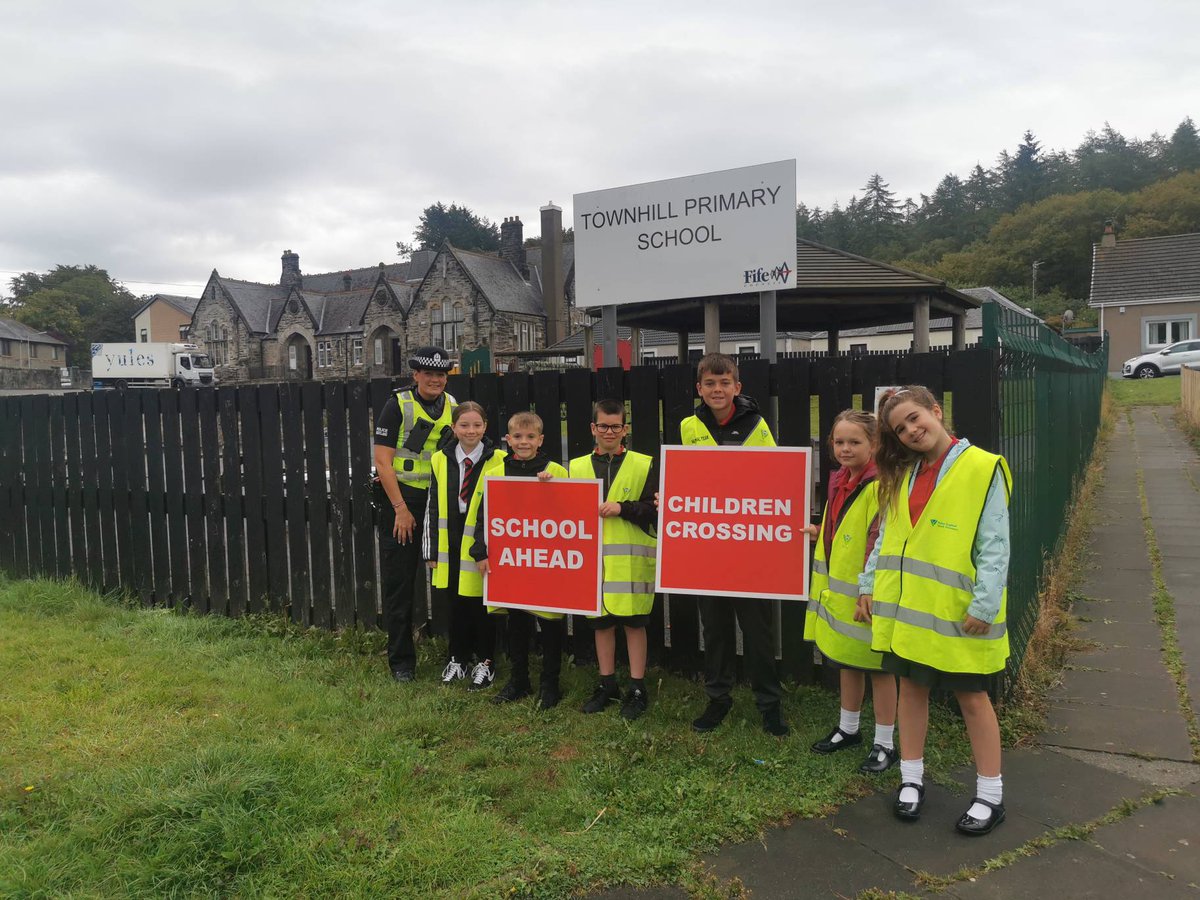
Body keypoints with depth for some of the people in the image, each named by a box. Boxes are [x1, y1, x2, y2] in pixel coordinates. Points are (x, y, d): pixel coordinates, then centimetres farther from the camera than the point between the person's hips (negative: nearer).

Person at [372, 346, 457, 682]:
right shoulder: (398, 405, -7)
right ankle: (401, 660, 13)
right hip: (401, 500, -4)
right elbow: (382, 460, -10)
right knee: (399, 582, 2)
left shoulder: (453, 406, 8)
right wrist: (401, 509, -14)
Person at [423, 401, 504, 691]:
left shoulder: (498, 461, -5)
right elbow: (432, 507, 8)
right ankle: (458, 659, 29)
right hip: (449, 544, 3)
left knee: (481, 605, 4)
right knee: (454, 604, 12)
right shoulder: (440, 460, 5)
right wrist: (431, 550, 6)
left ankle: (485, 663, 20)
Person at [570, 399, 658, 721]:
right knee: (601, 621, 11)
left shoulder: (644, 464, 1)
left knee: (634, 621, 2)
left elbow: (655, 510, -5)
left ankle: (637, 688, 13)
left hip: (631, 559, -3)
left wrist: (623, 508, -17)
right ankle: (607, 684, 24)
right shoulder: (576, 466, 10)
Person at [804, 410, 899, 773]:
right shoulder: (838, 481, 8)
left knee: (877, 667, 6)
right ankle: (848, 729, 37)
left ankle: (885, 744, 20)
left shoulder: (878, 486, -19)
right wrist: (817, 533, 7)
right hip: (837, 590, 8)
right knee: (846, 661, 20)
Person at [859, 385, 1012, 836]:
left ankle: (990, 796, 21)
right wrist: (869, 583, 8)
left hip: (956, 611, -5)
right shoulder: (903, 474, 9)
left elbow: (994, 546, -12)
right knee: (911, 686, 14)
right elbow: (885, 536, 14)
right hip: (905, 607, 5)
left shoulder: (982, 468, -9)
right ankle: (912, 779, 29)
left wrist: (984, 604, -16)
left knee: (972, 696, 7)